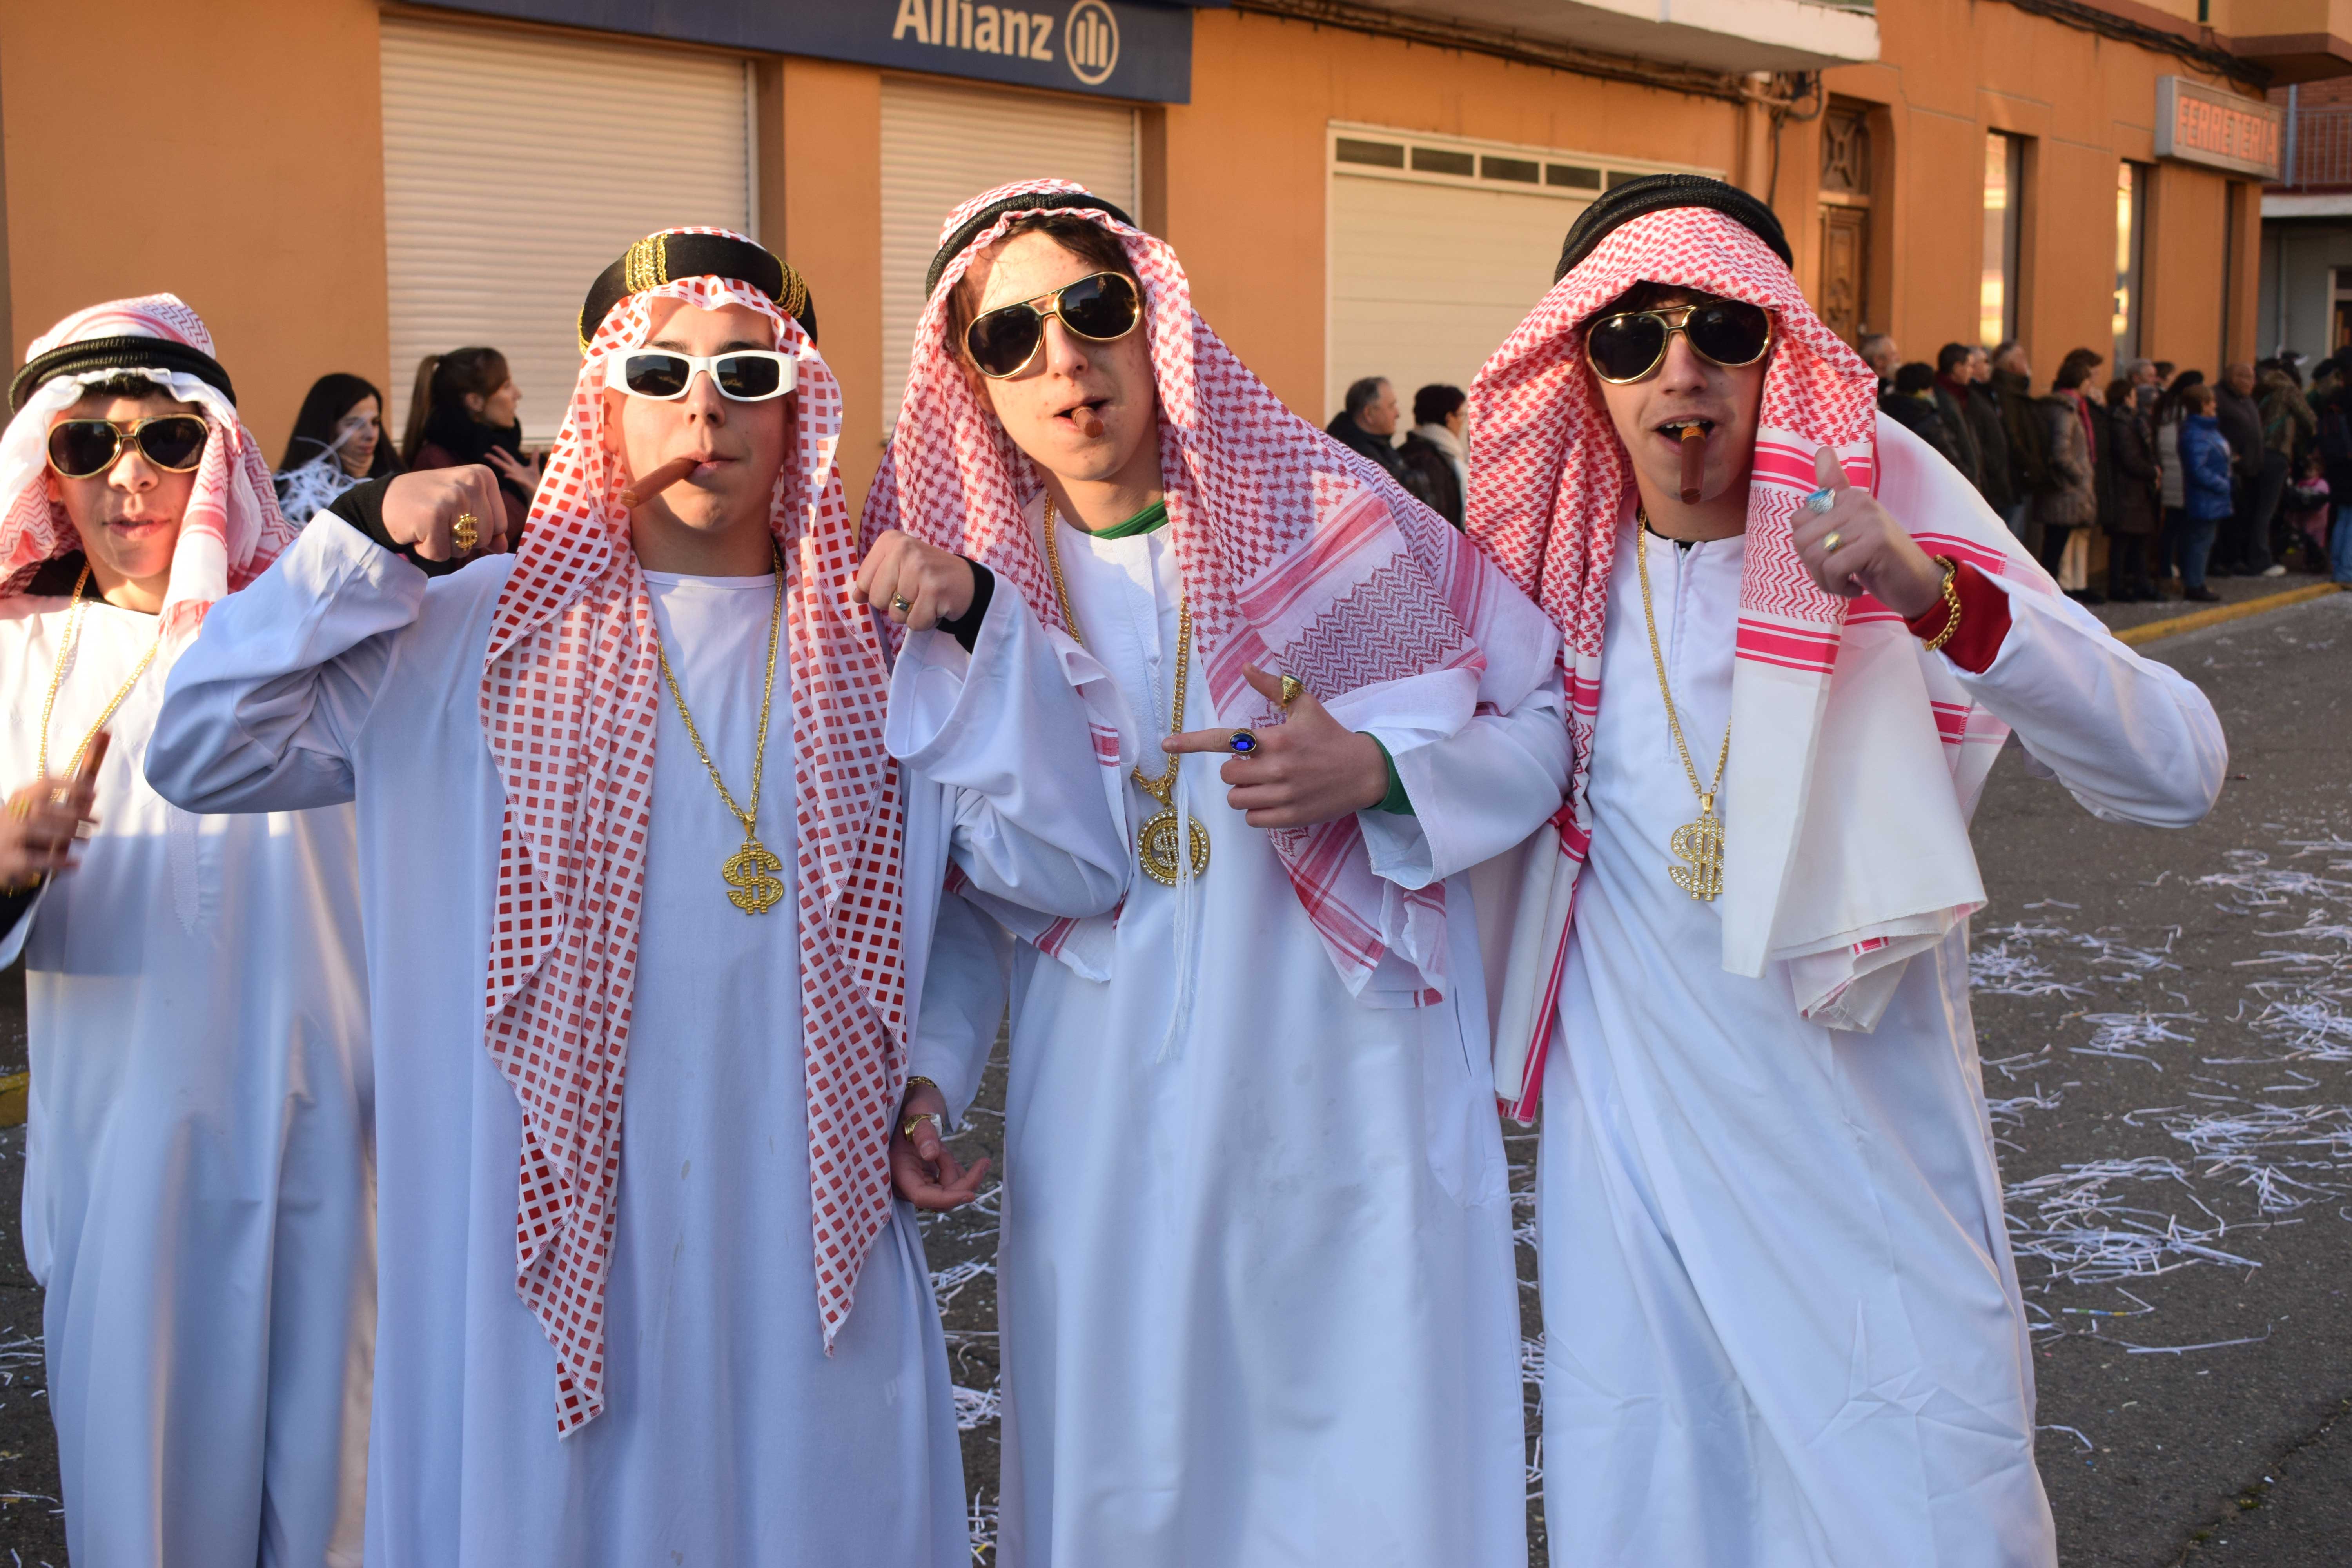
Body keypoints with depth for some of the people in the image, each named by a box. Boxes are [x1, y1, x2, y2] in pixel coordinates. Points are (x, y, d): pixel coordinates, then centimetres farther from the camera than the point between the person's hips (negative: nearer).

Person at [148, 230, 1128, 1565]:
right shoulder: (491, 629, 3)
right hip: (545, 1237, -1)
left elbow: (1070, 868, -4)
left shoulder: (879, 644, 5)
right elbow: (204, 752, -1)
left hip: (808, 1243, 1)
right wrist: (365, 543, -8)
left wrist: (980, 625, -11)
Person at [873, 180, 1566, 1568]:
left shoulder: (1328, 515, -3)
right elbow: (962, 884, 12)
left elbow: (1544, 722, 2)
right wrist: (923, 1071, 0)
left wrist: (1376, 771, -14)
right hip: (1106, 1139, 2)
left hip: (1355, 1103, -1)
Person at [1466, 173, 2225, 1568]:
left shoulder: (1887, 520, -11)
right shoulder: (1575, 565, -1)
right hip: (1632, 1131, 3)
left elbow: (2180, 771, -22)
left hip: (1868, 1142, -2)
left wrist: (1943, 603, -35)